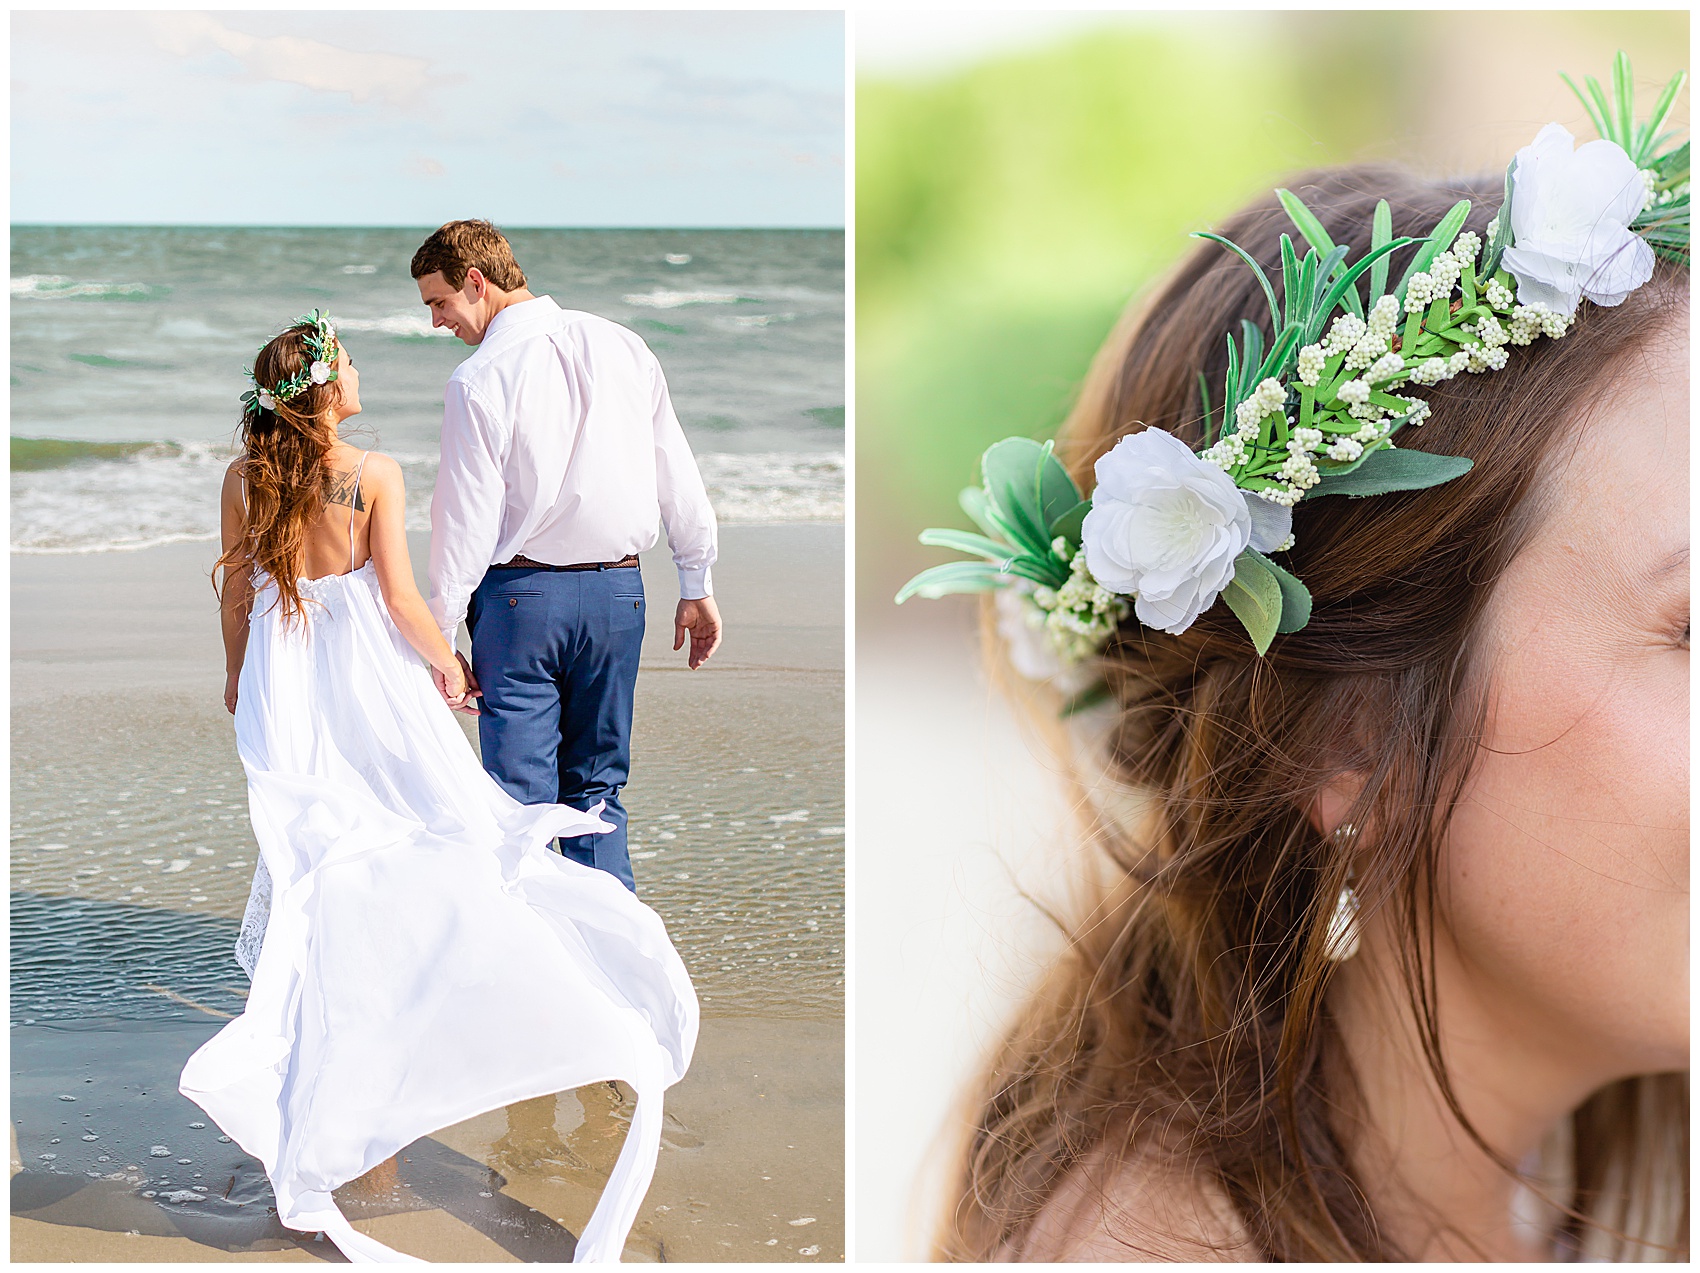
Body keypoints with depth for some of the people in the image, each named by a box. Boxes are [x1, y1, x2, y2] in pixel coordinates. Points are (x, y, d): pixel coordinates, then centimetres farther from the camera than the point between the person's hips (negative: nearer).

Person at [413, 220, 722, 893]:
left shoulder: (479, 379, -11)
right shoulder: (623, 346, 4)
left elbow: (467, 519, -10)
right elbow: (678, 477, 7)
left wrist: (441, 633, -2)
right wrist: (697, 586, 16)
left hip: (521, 592, -5)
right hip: (619, 591, 5)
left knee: (521, 797, 2)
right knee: (597, 787, 15)